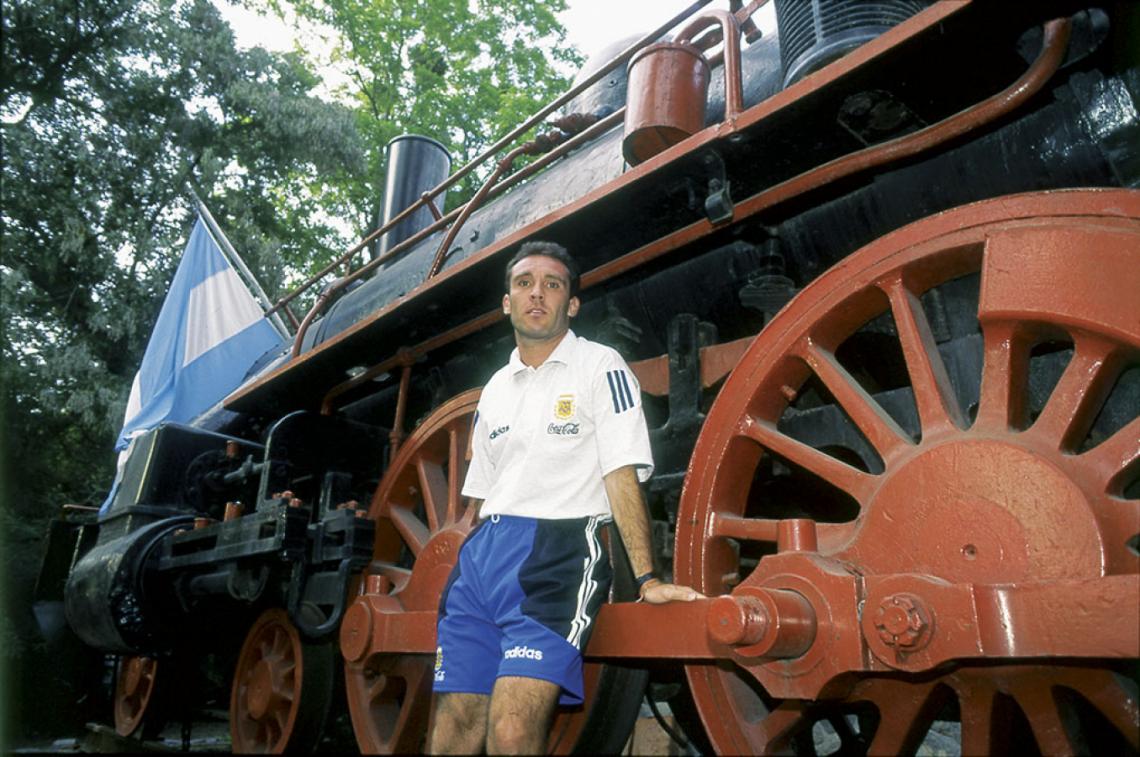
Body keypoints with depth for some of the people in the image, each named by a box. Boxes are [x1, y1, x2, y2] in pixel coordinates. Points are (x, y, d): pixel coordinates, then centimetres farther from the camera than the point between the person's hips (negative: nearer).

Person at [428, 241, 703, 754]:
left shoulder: (601, 367, 2)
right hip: (481, 552, 6)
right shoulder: (495, 388, 19)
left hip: (559, 550, -6)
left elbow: (621, 476, -7)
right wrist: (459, 575, 17)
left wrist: (646, 579, -15)